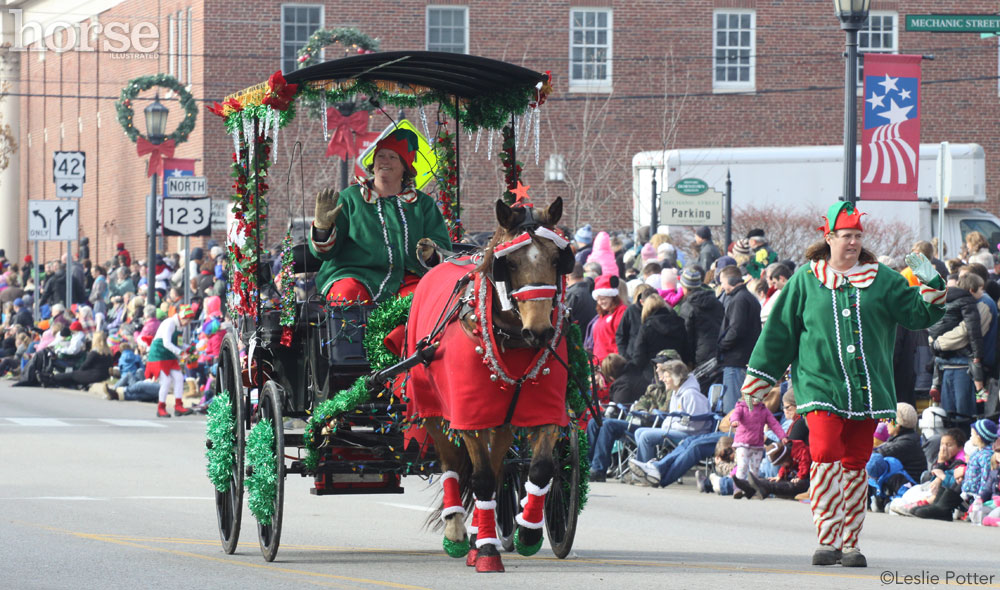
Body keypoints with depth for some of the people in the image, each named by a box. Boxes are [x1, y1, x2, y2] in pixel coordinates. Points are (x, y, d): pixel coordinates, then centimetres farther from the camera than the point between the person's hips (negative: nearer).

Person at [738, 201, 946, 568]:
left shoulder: (883, 280, 8)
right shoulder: (806, 280, 5)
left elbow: (919, 316, 8)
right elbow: (779, 331, 10)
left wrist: (930, 286, -11)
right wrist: (758, 380, 11)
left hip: (866, 389, 2)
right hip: (821, 384, -2)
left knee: (855, 464, 6)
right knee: (825, 455, -18)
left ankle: (849, 544, 13)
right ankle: (827, 540, -15)